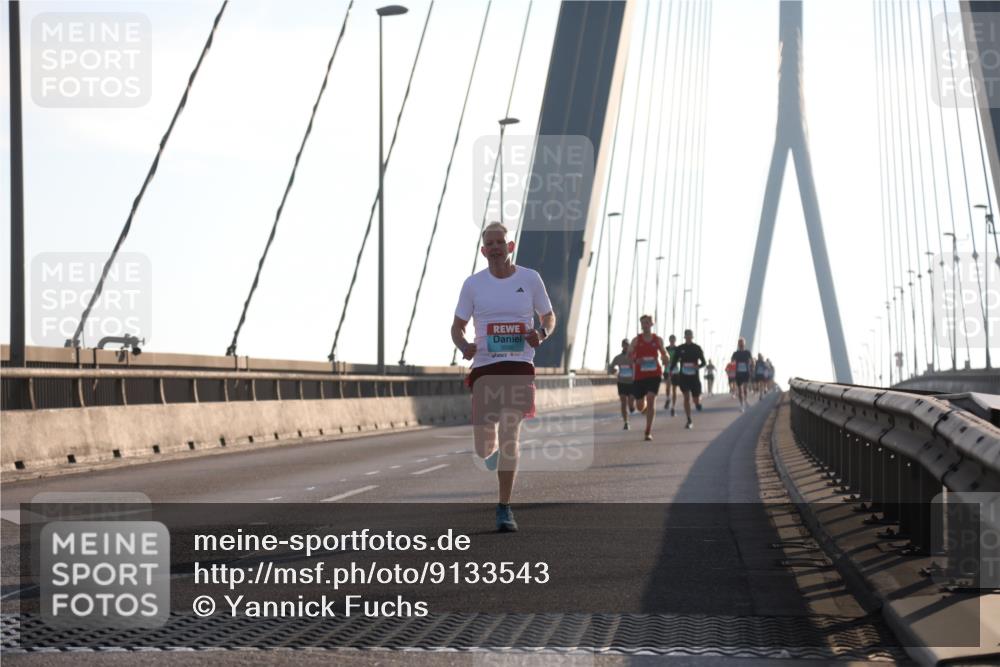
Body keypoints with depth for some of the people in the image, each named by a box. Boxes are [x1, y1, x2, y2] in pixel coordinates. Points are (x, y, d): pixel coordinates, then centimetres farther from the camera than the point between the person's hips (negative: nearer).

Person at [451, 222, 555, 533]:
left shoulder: (530, 279, 3)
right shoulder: (473, 283, 4)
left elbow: (549, 316, 14)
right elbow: (457, 326, 11)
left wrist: (541, 334, -9)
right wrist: (464, 347, -11)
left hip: (519, 367, -1)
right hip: (484, 367, 1)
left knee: (509, 436, -12)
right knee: (484, 447, 1)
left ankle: (504, 509, -6)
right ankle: (493, 448, 42)